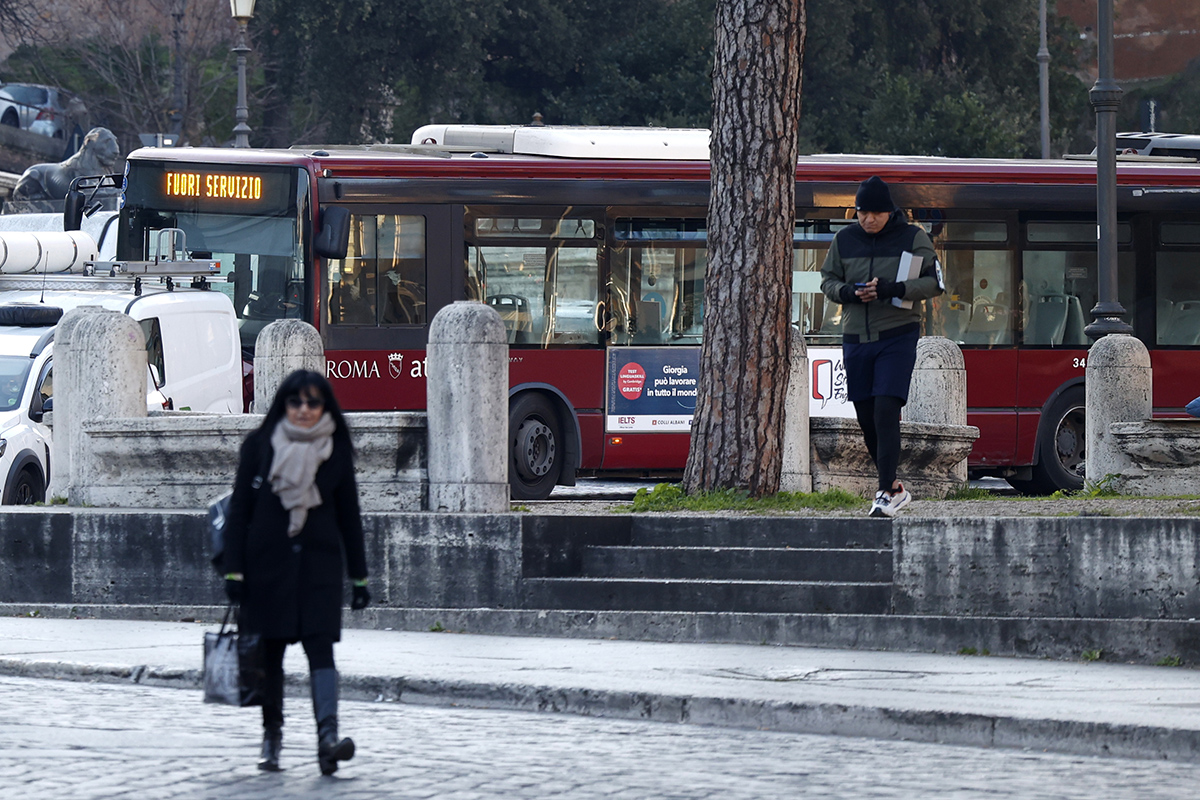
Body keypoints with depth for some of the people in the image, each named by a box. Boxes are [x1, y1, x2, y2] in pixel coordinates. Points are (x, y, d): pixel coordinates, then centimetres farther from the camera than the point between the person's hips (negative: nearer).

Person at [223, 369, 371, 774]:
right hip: (267, 562, 0)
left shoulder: (336, 451, 5)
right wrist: (234, 570, -4)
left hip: (319, 561, 0)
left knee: (320, 646, -13)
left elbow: (348, 515, 10)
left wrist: (360, 576, 8)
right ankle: (272, 737, 19)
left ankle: (328, 736, -26)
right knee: (269, 651, 6)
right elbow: (239, 508, 2)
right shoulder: (260, 445, 2)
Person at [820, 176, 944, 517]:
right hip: (856, 338, 4)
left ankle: (886, 494, -17)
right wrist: (850, 293, -9)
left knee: (886, 413, -16)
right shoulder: (844, 240, 7)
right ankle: (895, 488, 23)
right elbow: (828, 280, 13)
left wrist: (892, 289, -19)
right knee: (867, 419, 8)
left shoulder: (913, 237, -2)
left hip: (898, 337, -4)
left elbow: (933, 282, -4)